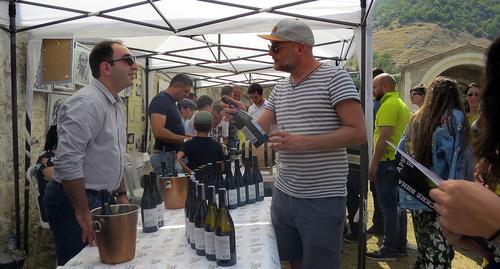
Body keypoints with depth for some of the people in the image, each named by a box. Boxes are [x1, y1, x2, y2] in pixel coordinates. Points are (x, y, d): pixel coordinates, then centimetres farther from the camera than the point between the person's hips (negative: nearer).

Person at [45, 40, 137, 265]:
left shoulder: (116, 104, 10)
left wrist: (121, 193, 17)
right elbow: (67, 163, -26)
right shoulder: (87, 102, -21)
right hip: (73, 202, -9)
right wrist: (83, 213, -21)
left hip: (100, 198, 9)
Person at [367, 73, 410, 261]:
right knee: (397, 205, 14)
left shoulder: (388, 105, -13)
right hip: (400, 160, 10)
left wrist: (374, 163, -19)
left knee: (388, 206, -4)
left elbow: (384, 136, -21)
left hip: (388, 161, -10)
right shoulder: (401, 104, 18)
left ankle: (390, 249, 4)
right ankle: (400, 246, 23)